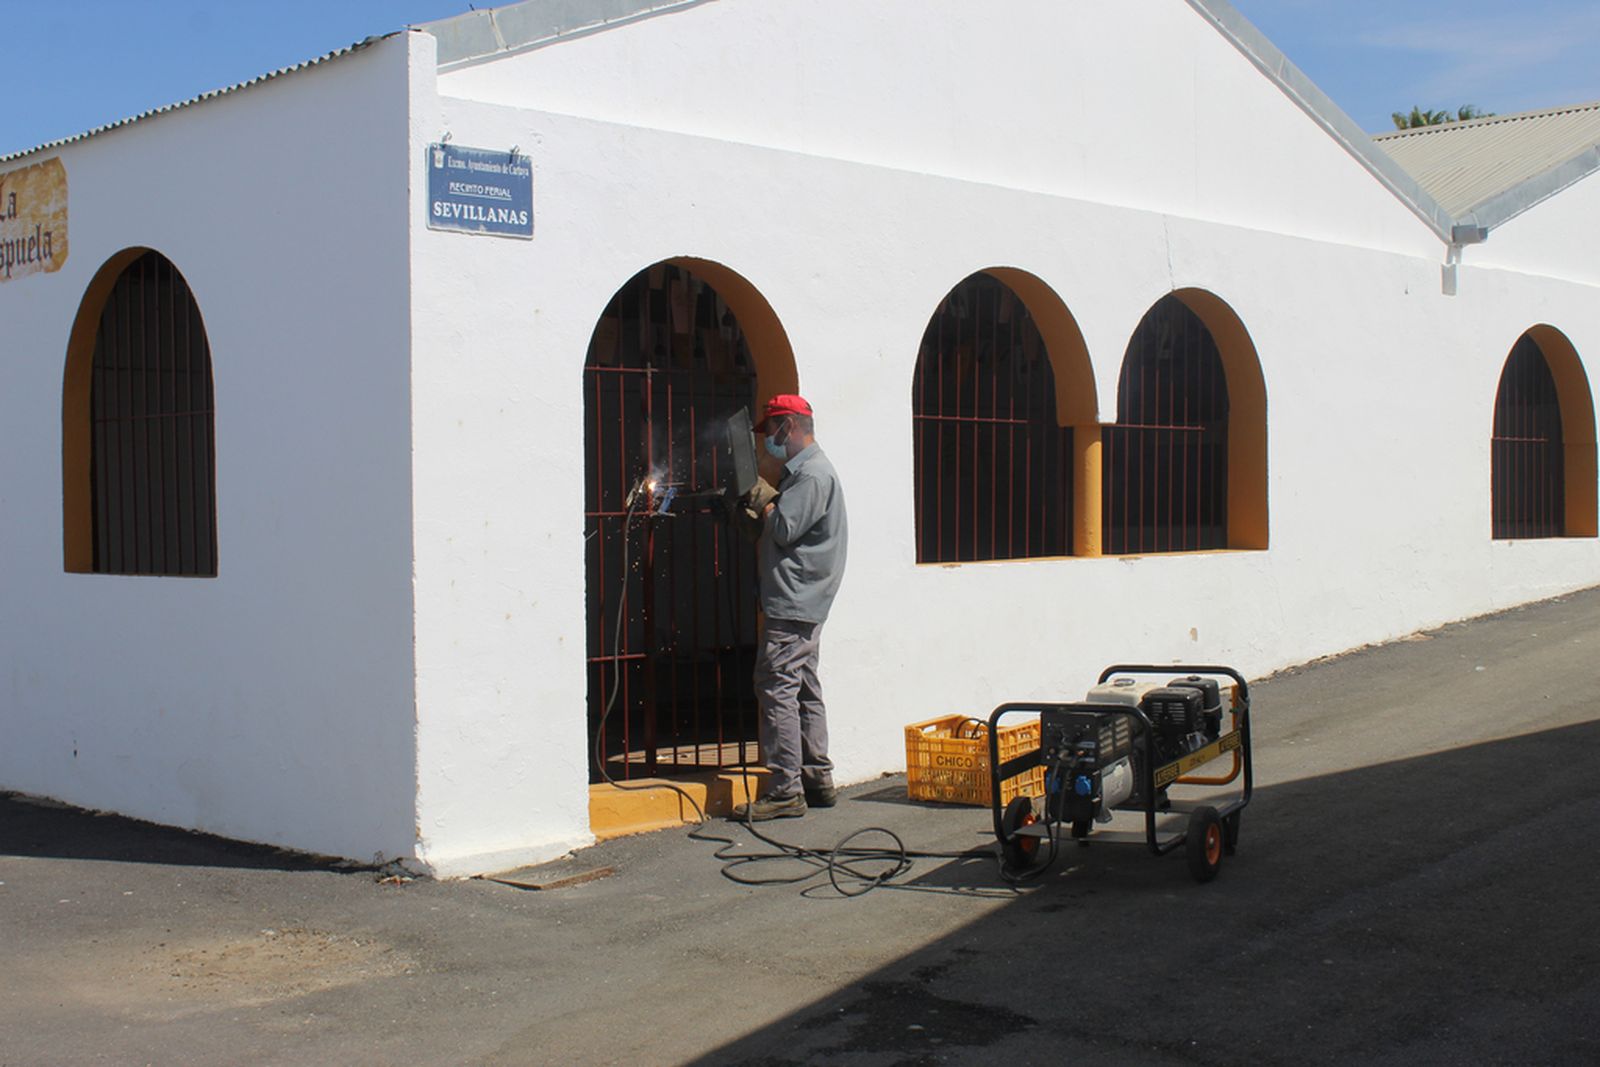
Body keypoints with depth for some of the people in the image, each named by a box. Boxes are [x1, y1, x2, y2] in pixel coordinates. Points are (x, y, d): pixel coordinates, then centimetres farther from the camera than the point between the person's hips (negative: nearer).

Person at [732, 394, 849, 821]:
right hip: (802, 604, 11)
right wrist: (760, 513, 9)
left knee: (777, 689, -11)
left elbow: (784, 528, -20)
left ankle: (785, 790, -11)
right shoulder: (800, 471, 20)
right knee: (805, 690, 13)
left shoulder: (812, 474, -13)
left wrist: (764, 502, -3)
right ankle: (817, 781, 18)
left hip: (793, 604, -11)